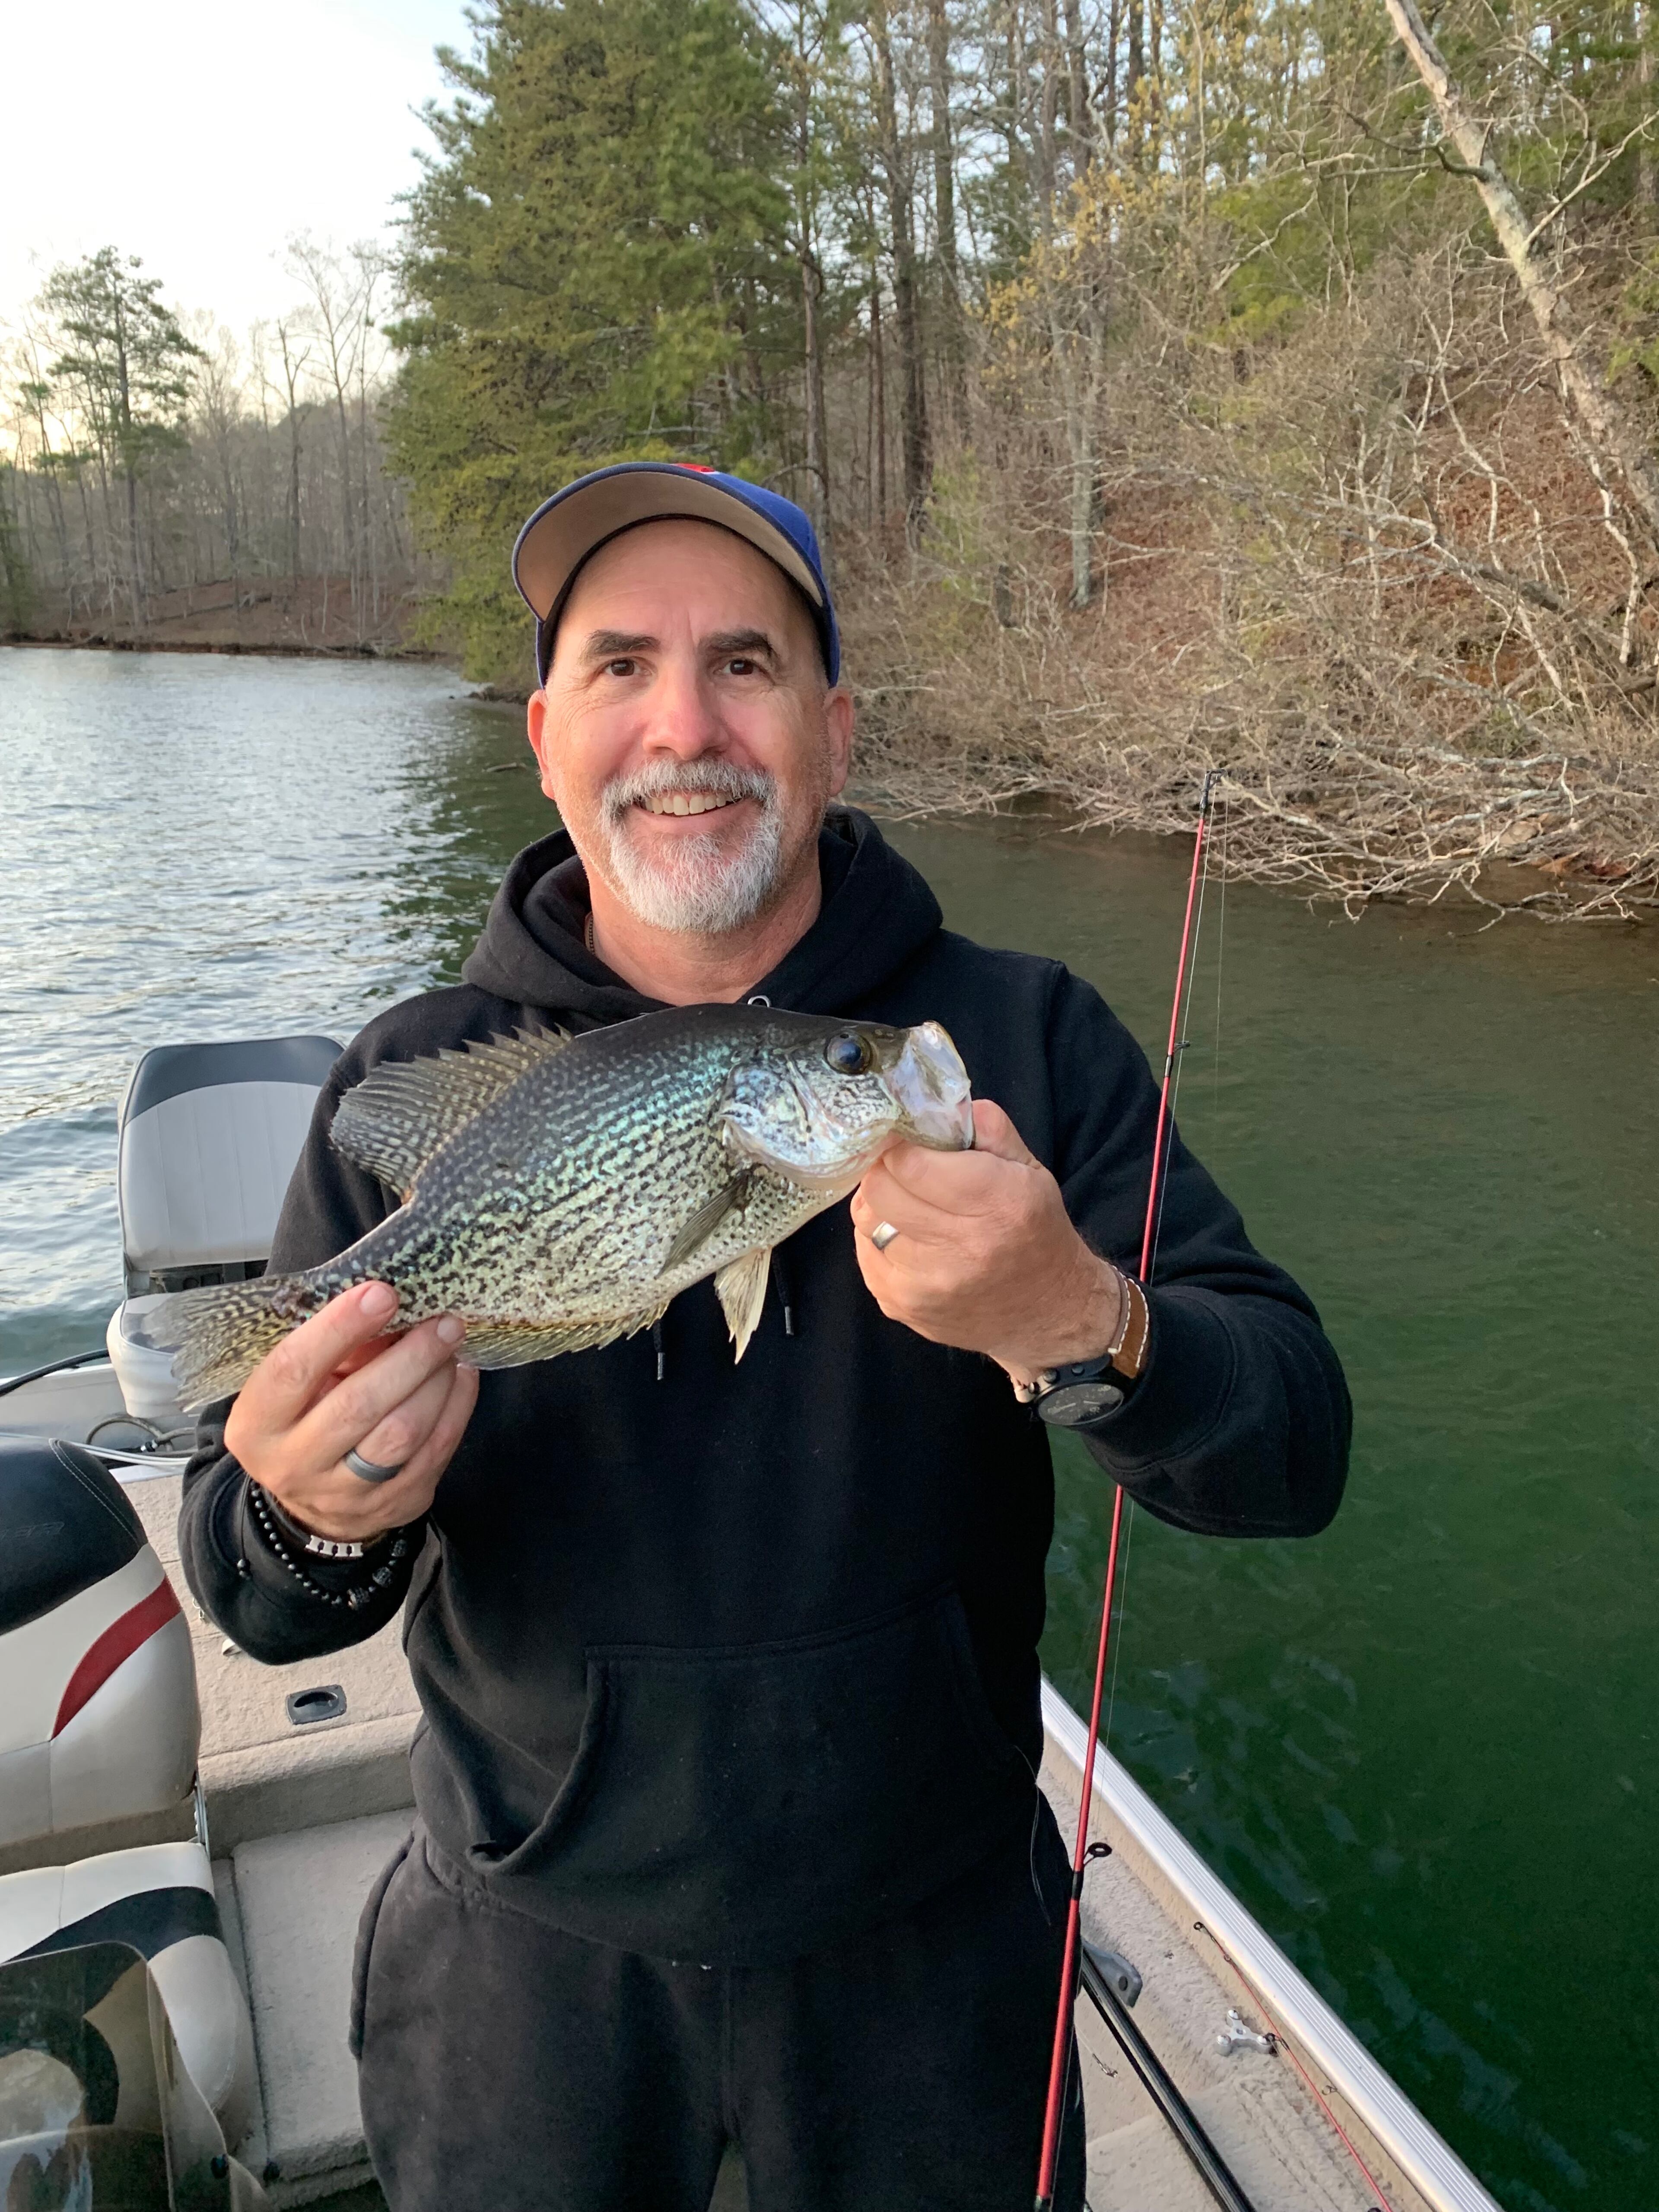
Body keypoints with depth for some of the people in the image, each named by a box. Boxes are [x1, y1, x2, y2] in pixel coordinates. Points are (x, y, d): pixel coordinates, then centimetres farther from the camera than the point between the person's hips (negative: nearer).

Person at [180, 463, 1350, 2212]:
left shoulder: (1021, 1042, -11)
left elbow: (1293, 1456, -16)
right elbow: (259, 1593, -6)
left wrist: (1076, 1330, -37)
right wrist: (320, 1523, -29)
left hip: (934, 1945, 0)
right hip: (528, 1960, 1)